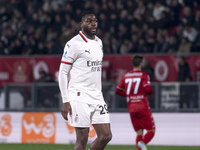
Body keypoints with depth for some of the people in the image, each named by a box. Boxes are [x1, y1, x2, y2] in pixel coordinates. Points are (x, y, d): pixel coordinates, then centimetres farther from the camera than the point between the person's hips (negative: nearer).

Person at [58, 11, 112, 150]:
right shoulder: (74, 44, -9)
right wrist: (65, 102, -14)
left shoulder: (99, 42, 15)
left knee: (106, 136, 0)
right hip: (80, 97, -7)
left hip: (97, 97, 7)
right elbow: (63, 73, -9)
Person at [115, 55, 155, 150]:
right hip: (143, 107, -5)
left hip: (131, 108, 5)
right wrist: (150, 91, 6)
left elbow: (117, 91, 13)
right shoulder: (143, 75, -4)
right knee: (151, 130, 0)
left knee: (139, 133, 9)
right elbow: (148, 89, -16)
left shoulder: (125, 76, 11)